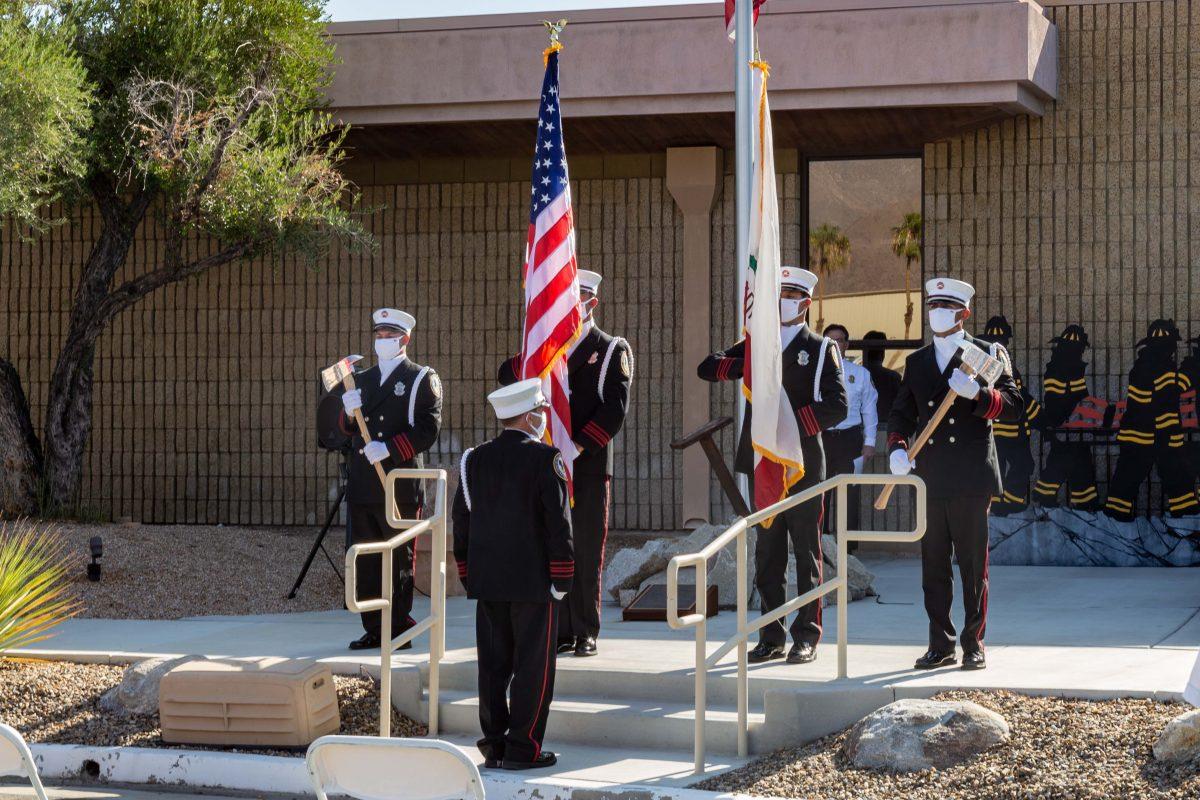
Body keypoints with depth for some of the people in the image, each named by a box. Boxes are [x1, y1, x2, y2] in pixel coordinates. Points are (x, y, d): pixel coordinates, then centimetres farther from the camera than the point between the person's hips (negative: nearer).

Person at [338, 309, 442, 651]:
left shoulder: (422, 379, 2)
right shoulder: (362, 380, 20)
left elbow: (427, 430, -8)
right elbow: (349, 430, 20)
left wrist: (389, 449, -18)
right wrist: (349, 412, -3)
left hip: (400, 486, -6)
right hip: (363, 486, 6)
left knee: (400, 560, -1)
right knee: (366, 561, 6)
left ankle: (400, 631, 4)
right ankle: (374, 630, 12)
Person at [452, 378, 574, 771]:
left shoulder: (474, 459, 7)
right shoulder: (544, 458, -10)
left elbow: (461, 521, 11)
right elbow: (558, 522, -12)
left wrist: (468, 575, 18)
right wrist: (562, 578, -5)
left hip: (486, 580, 6)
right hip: (534, 580, -6)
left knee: (493, 665, 10)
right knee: (533, 666, 1)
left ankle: (494, 745, 13)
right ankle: (523, 749, 1)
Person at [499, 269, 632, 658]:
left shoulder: (613, 349, 4)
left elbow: (615, 407, -7)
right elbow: (508, 374, 7)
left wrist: (579, 446, -16)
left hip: (590, 466, -4)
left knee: (587, 550, -1)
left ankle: (585, 633, 5)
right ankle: (562, 631, 9)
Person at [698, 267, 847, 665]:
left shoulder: (821, 349, 3)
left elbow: (836, 406, -7)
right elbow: (707, 368, 8)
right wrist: (748, 364, -8)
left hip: (803, 464, -4)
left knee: (806, 553, 0)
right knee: (767, 554, 6)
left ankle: (806, 636, 4)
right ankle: (771, 637, 11)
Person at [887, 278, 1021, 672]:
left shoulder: (988, 354, 3)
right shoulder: (916, 361, 16)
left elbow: (1012, 405, -4)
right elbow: (901, 413, 18)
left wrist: (976, 393, -21)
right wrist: (897, 448, -1)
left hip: (972, 476, -4)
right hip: (930, 477, 4)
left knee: (973, 564, 0)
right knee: (933, 564, 5)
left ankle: (974, 644, 6)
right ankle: (940, 644, 12)